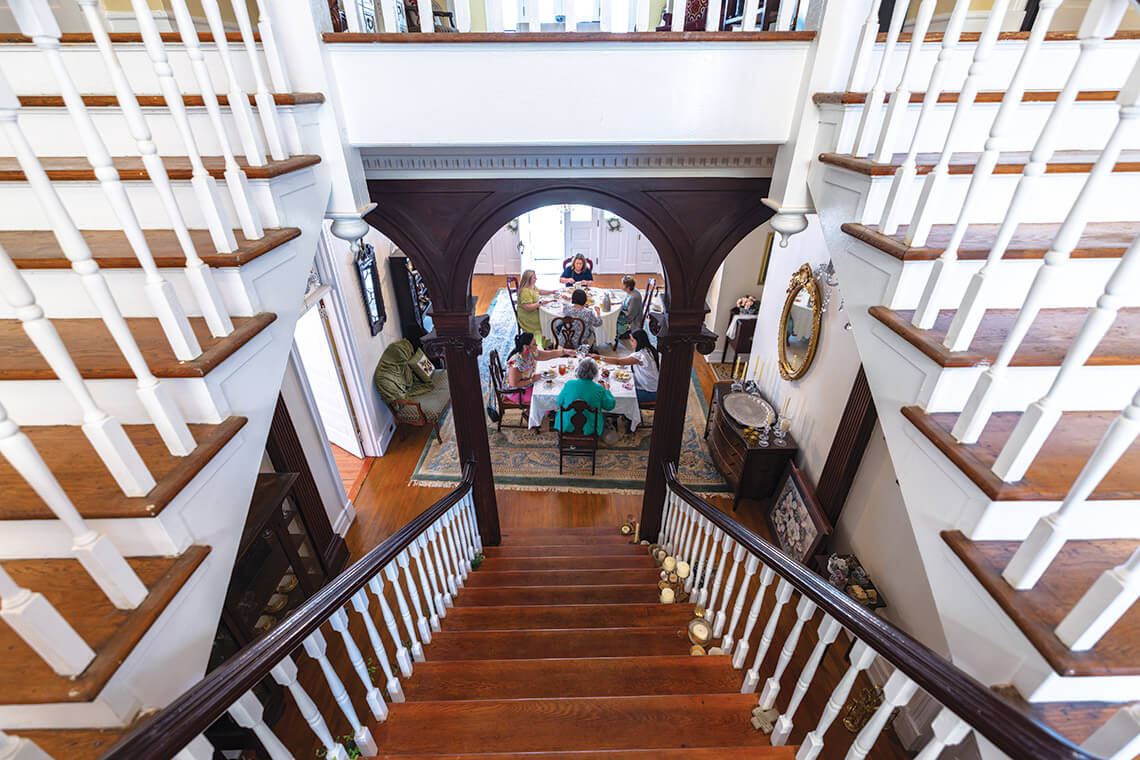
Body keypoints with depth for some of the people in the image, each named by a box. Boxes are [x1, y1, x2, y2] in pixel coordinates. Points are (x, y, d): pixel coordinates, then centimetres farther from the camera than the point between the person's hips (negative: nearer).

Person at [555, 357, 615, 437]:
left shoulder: (569, 384, -15)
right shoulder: (599, 389, -16)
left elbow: (559, 403, -2)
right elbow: (610, 406, -3)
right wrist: (607, 390, 13)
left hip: (567, 426, 0)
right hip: (589, 429, 0)